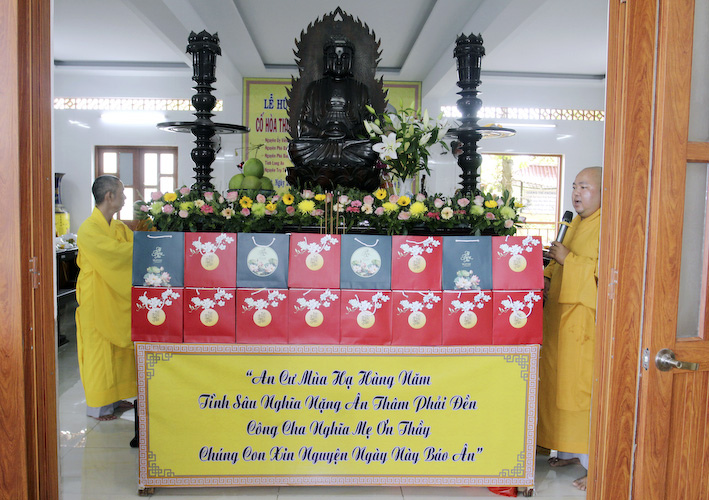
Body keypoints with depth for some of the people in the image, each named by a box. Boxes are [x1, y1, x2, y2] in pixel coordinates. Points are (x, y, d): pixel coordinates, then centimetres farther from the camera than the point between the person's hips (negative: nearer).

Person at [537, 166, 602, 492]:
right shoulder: (576, 223, 17)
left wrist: (569, 259, -18)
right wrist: (548, 276, 6)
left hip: (586, 321, -9)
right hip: (560, 316, 9)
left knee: (582, 389, -5)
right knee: (559, 384, 13)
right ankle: (570, 451, 27)